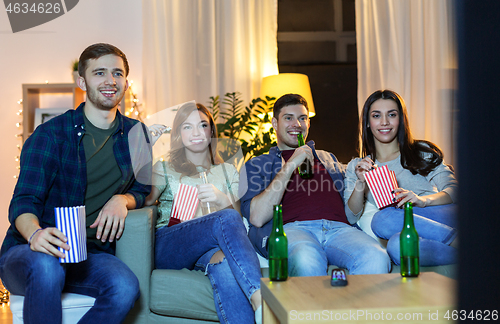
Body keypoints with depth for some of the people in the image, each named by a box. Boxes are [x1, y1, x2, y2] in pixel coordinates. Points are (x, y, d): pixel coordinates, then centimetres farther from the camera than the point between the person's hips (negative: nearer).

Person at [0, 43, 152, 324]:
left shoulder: (136, 135, 10)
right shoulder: (50, 135, -4)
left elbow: (142, 190, 19)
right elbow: (24, 202, -12)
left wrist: (122, 200, -7)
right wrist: (35, 234, -36)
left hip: (90, 254, 3)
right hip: (30, 251, -3)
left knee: (125, 287, -31)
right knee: (45, 266, -40)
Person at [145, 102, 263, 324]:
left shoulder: (228, 171, 27)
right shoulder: (165, 169, 23)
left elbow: (243, 214, 13)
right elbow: (145, 199, 1)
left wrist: (223, 199, -9)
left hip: (208, 253, 2)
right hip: (168, 246, -2)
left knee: (224, 263, -40)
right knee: (227, 218, -34)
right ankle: (259, 296, -52)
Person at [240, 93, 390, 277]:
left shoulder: (327, 158, 36)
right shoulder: (258, 164, 23)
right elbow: (257, 217, 2)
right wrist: (290, 165, 0)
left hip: (338, 227, 3)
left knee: (377, 259, -33)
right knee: (306, 262, -41)